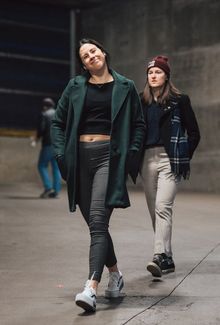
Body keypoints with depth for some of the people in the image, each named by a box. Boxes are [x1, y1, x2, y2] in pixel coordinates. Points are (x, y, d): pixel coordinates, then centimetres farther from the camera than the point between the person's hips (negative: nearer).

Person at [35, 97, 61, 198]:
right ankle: (56, 191, 2)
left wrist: (38, 137, 5)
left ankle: (48, 187, -12)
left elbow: (41, 128, -13)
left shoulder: (44, 115, -3)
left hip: (48, 144, -5)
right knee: (56, 167, 7)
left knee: (42, 165, 2)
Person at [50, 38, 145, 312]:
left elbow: (138, 124, 11)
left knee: (98, 220, -17)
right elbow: (58, 122, 14)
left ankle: (91, 288, -23)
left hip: (109, 156, -3)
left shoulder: (125, 87, 7)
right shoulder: (75, 87, 12)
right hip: (81, 157, 4)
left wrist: (132, 154, -2)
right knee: (95, 223, 9)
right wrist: (61, 153, 1)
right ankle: (115, 274, 29)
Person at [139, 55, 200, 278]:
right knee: (154, 210, 7)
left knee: (163, 207, -18)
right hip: (147, 159, 5)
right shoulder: (141, 101, 11)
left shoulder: (179, 100, 1)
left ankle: (159, 257, -25)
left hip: (169, 159, -5)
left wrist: (184, 157, -1)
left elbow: (194, 133, 3)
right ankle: (167, 258, 16)